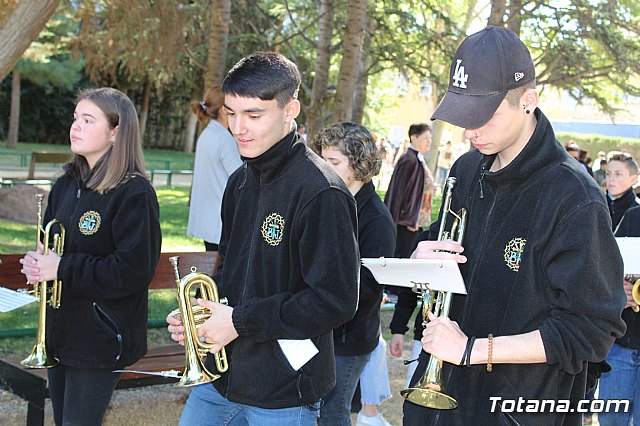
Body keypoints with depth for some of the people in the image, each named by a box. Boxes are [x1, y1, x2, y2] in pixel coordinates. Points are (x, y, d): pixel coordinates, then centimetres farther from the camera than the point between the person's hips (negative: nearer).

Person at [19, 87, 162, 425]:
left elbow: (135, 270, -21)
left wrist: (63, 269, -20)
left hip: (100, 340, -7)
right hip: (59, 330, 7)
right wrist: (37, 264, -5)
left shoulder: (134, 194, -16)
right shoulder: (66, 185, 8)